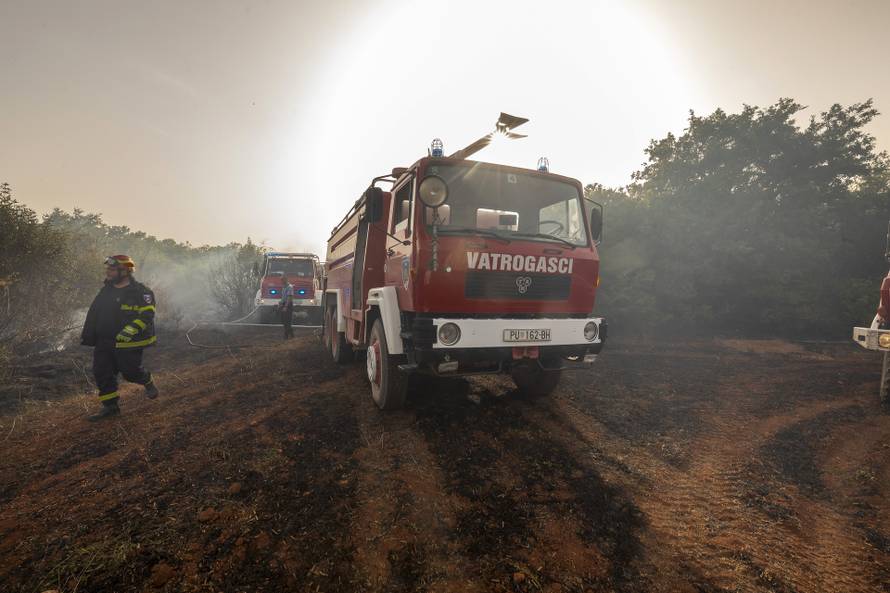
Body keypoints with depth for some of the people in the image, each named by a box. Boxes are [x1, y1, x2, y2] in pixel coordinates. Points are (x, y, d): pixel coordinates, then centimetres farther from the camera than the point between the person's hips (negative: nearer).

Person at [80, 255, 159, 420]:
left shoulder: (140, 292, -13)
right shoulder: (106, 291, 11)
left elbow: (146, 315, -21)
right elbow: (93, 314, 19)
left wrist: (130, 331, -32)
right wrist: (87, 335, 16)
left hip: (129, 343, -7)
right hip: (104, 342, 7)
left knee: (131, 371, 0)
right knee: (102, 374, 5)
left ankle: (148, 383, 33)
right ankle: (110, 407, 17)